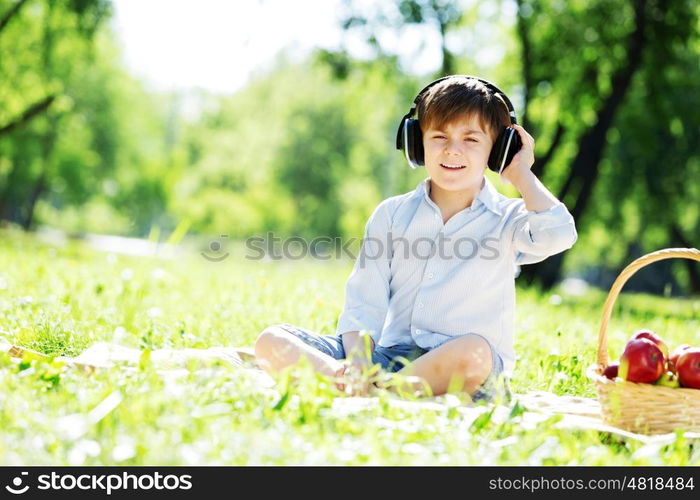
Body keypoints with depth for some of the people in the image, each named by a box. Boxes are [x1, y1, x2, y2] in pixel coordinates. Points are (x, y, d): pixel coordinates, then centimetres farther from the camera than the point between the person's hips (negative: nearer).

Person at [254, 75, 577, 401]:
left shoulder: (506, 219, 6)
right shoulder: (392, 214, 13)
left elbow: (557, 233, -19)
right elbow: (363, 306, 7)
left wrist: (520, 173, -2)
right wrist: (357, 362, -14)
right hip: (389, 356, 3)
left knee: (472, 351, -40)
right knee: (273, 341, -13)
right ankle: (350, 382, -35)